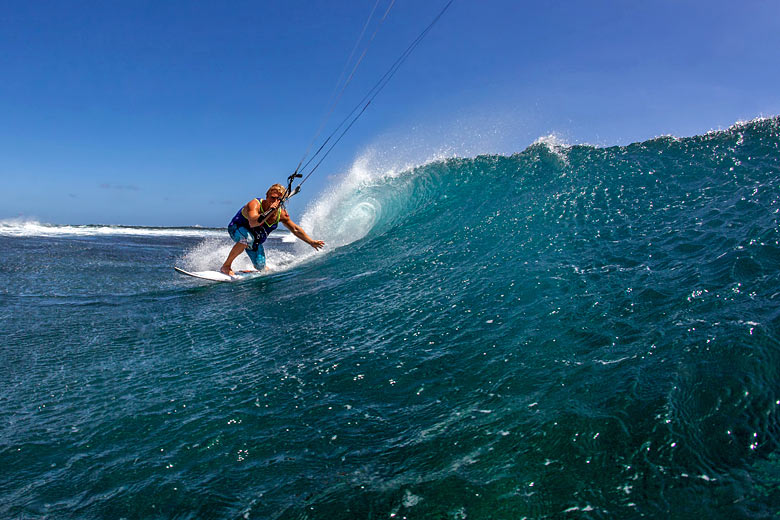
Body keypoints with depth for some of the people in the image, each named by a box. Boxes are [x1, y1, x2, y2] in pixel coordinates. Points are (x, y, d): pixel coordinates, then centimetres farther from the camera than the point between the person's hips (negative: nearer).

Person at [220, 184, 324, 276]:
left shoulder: (281, 214, -14)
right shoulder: (254, 204, -32)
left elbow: (295, 229, 0)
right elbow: (252, 223, -51)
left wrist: (311, 242, 1)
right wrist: (270, 211, -55)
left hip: (256, 240, 6)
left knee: (261, 268, 2)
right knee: (248, 239, -41)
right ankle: (226, 266, -25)